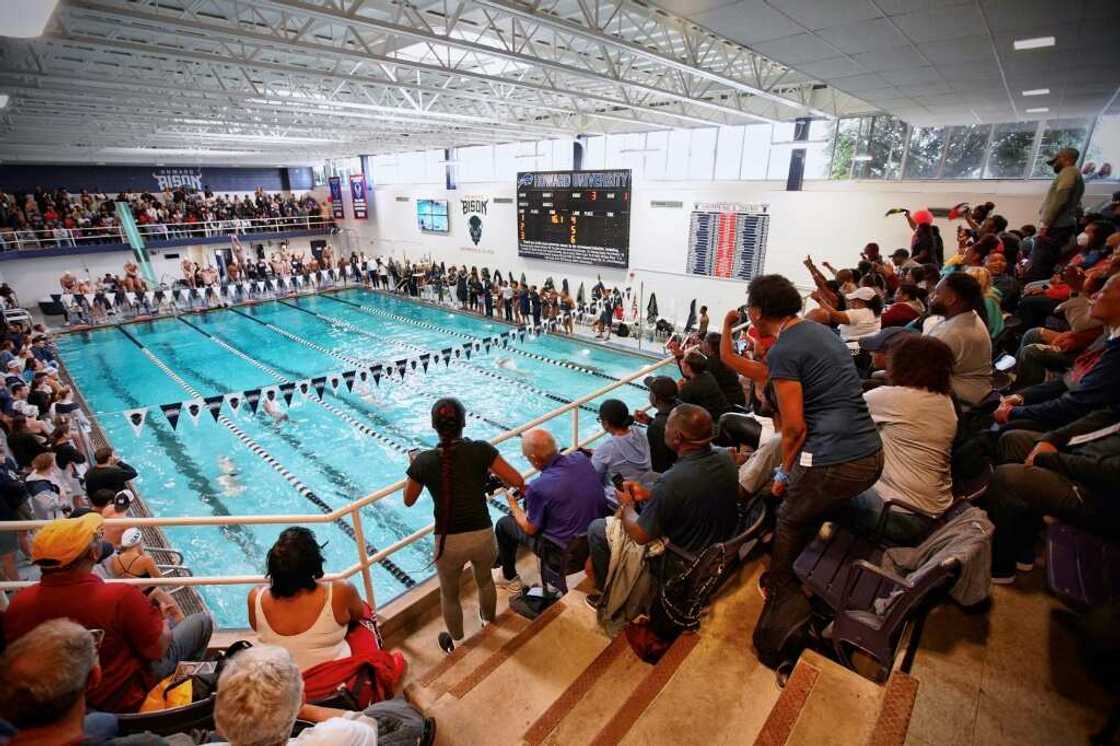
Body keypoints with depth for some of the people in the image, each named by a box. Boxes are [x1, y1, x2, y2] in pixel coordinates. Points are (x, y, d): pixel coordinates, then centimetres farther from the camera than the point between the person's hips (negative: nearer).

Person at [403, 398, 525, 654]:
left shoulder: (424, 461, -10)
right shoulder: (480, 450, -13)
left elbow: (408, 500, 6)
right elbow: (518, 481, -11)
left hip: (449, 543, -1)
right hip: (483, 536, 1)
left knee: (449, 595, 29)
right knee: (485, 580, 34)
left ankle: (456, 643, 52)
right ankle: (488, 621, 60)